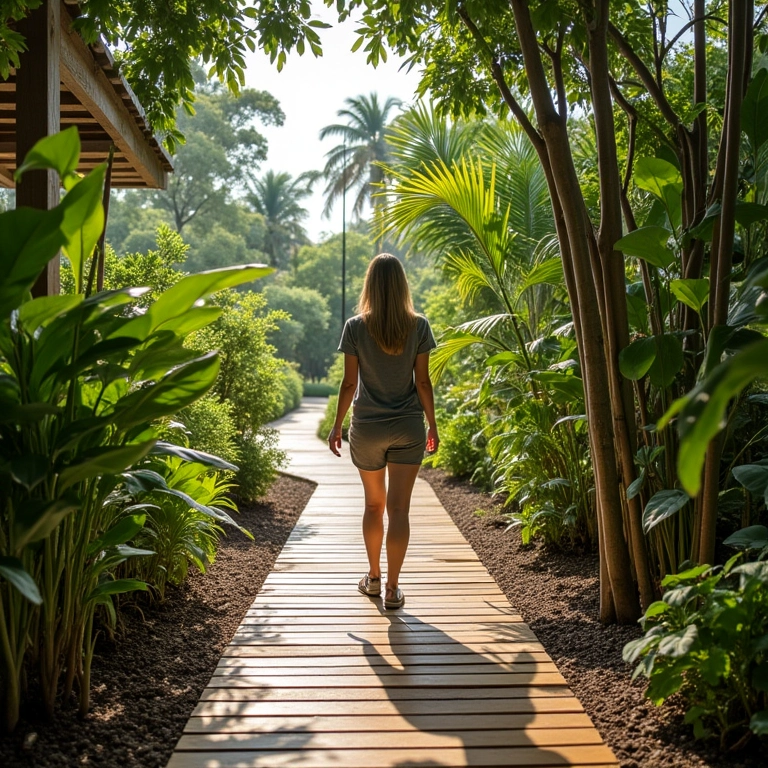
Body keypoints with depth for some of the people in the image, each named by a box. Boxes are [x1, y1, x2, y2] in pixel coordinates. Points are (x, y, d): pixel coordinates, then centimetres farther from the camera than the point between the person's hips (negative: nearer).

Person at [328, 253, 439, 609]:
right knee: (399, 509, 3)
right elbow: (423, 381, -3)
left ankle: (373, 577, 30)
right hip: (408, 427, 0)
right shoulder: (418, 326, -4)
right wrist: (432, 425, 8)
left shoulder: (355, 327, -7)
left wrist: (336, 426, 6)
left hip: (367, 428, 0)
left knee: (374, 504, 17)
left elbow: (349, 383, -5)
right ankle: (392, 589, 5)